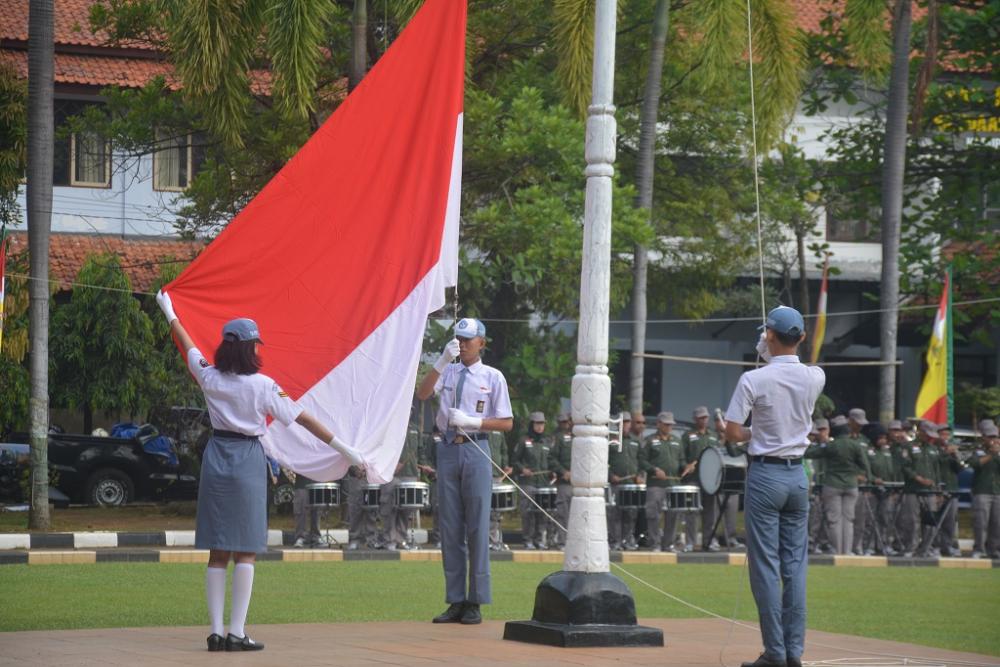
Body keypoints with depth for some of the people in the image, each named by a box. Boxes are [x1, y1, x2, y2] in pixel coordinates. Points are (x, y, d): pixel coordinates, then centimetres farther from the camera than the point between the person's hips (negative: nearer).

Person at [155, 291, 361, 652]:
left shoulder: (209, 377, 0)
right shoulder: (261, 385, -10)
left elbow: (188, 346, 19)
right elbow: (302, 418, -8)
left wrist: (169, 311, 37)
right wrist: (344, 448, -3)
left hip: (216, 456, 4)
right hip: (247, 461, -4)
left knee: (218, 551, 8)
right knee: (246, 551, -1)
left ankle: (216, 631, 6)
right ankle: (237, 632, -5)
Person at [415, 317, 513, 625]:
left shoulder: (492, 377, 3)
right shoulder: (447, 371, 11)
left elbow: (507, 423, 0)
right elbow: (422, 394, -7)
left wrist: (472, 421, -13)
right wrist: (442, 361, -18)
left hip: (476, 452, -3)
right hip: (448, 449, 3)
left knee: (477, 526, -3)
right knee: (450, 527, 5)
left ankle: (476, 601, 1)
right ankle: (456, 601, 11)